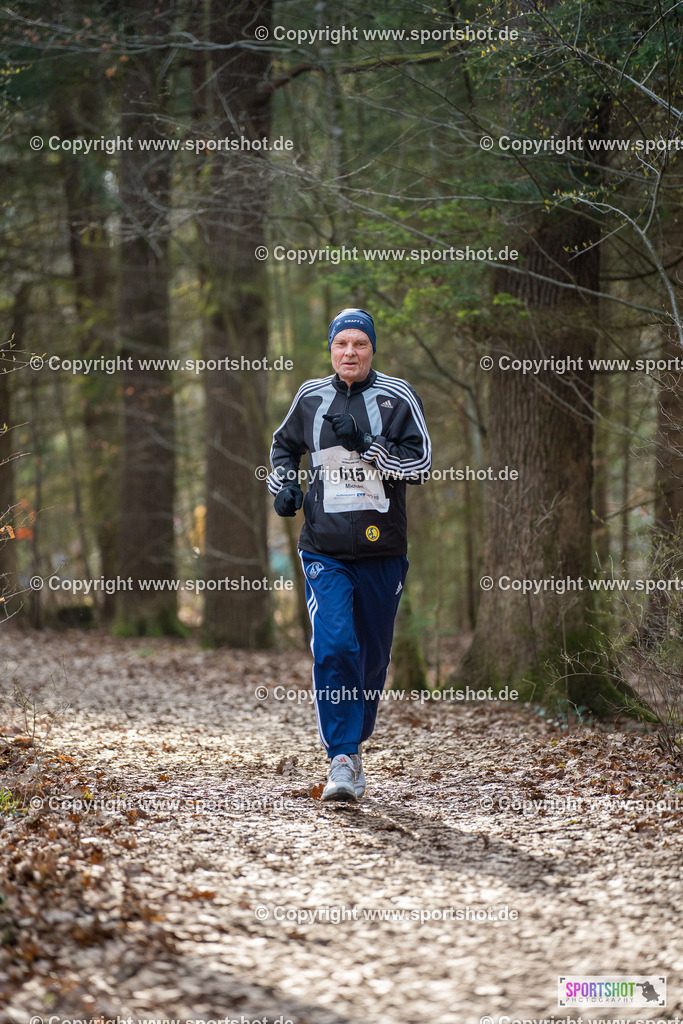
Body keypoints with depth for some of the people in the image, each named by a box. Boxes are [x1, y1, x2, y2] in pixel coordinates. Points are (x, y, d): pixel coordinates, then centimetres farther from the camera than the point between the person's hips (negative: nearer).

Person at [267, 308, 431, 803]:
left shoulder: (397, 397, 2)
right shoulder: (311, 397, 8)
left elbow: (421, 462, -6)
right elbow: (284, 445, 26)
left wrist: (364, 443, -16)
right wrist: (283, 484, 8)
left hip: (382, 551, 0)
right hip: (324, 550, 0)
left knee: (373, 655, 8)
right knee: (333, 646, -17)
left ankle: (353, 744, 30)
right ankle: (343, 761, -16)